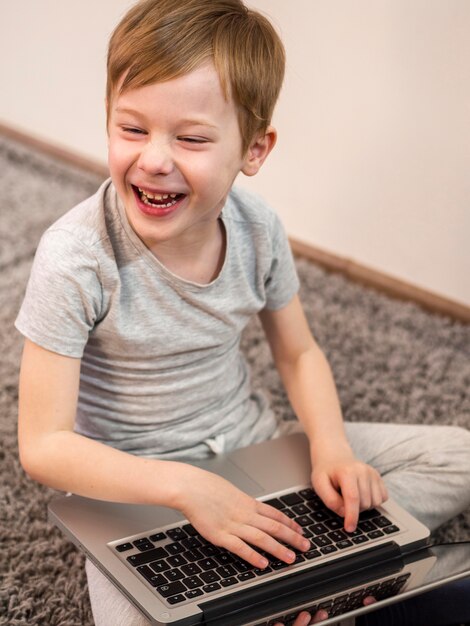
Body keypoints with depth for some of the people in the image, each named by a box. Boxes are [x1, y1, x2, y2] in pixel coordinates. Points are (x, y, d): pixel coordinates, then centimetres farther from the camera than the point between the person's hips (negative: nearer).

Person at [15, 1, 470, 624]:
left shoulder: (258, 229, -11)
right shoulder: (76, 257, -25)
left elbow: (300, 354, 6)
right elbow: (44, 444, -22)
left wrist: (332, 449, -13)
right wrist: (188, 487, -32)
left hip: (252, 444, 5)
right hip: (136, 488, -4)